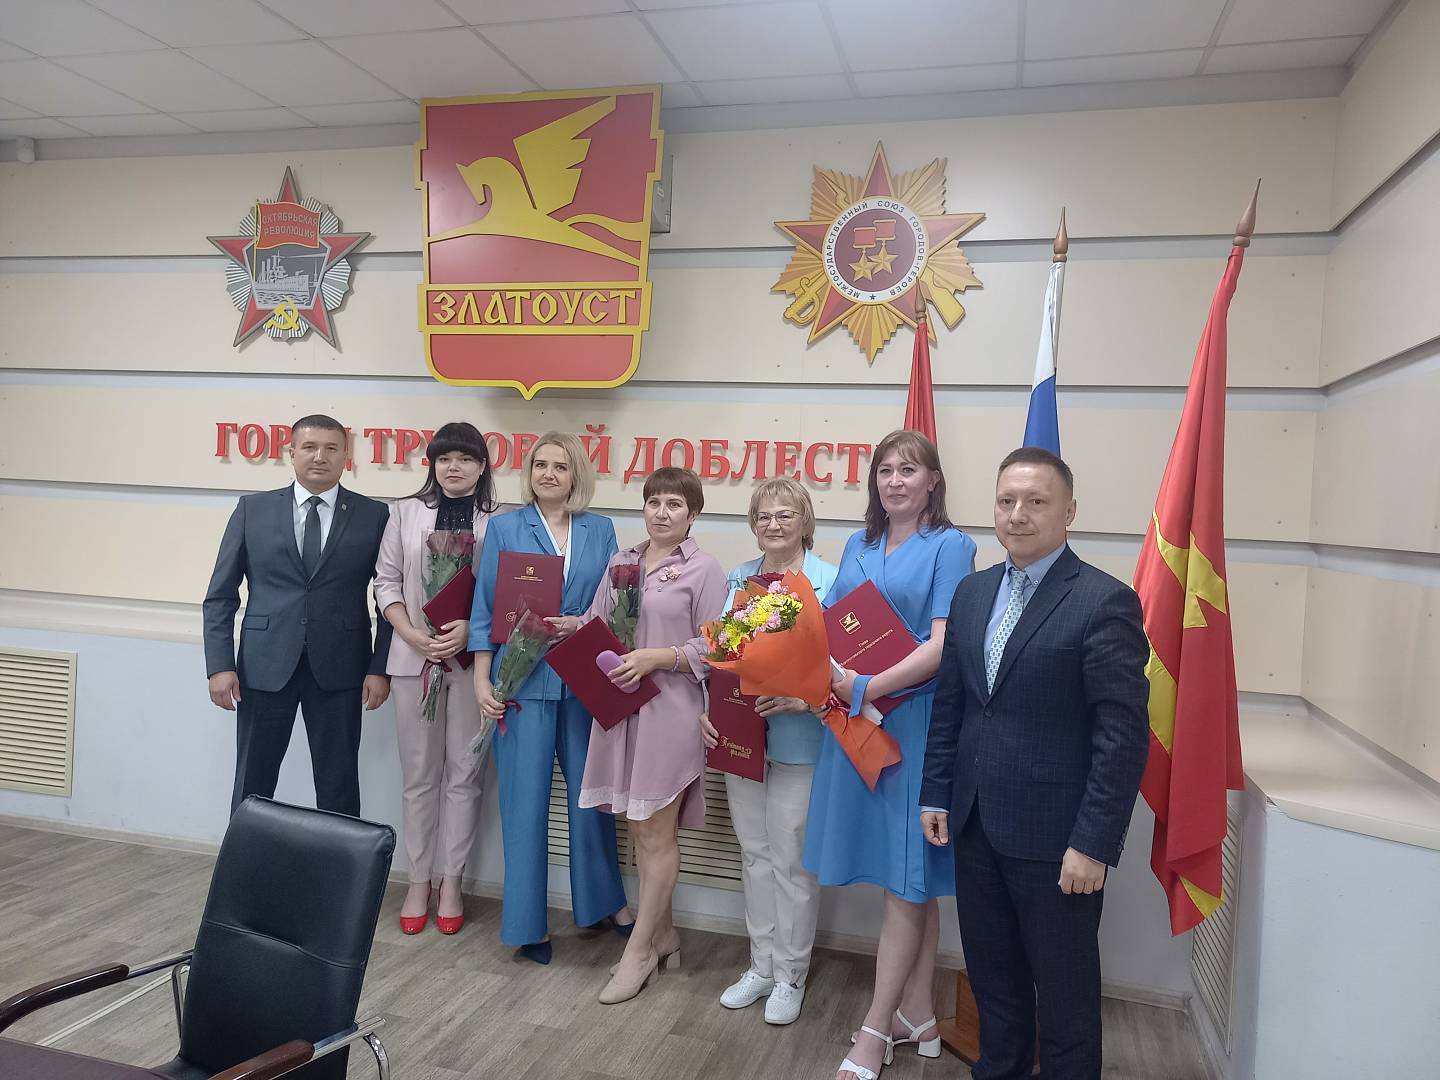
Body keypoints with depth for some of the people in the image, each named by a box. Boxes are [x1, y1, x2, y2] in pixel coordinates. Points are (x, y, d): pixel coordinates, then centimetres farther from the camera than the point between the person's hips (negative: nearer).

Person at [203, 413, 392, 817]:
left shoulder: (374, 516, 1)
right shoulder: (253, 509, 4)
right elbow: (220, 596, 5)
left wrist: (380, 669, -4)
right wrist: (219, 665, -4)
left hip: (337, 669, -1)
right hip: (265, 665, 1)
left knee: (339, 789, 7)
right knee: (252, 785, 10)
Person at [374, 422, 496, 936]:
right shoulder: (406, 513, 6)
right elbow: (386, 581, 5)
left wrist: (471, 629, -16)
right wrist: (413, 635, -8)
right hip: (414, 657, 2)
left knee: (464, 773, 5)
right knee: (419, 774, 9)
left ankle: (451, 881, 18)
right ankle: (419, 880, 21)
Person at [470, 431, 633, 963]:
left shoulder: (600, 530, 7)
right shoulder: (505, 528, 3)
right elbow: (486, 608, 1)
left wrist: (581, 625, -11)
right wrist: (482, 681, -4)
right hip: (523, 679, -1)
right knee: (525, 800, 3)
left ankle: (605, 899, 29)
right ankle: (528, 920, 17)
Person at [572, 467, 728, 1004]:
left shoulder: (704, 570, -4)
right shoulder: (621, 561, 13)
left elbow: (713, 648, -7)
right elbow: (595, 624, 13)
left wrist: (656, 657, -17)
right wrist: (563, 626, -6)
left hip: (669, 711, -5)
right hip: (619, 705, 6)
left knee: (656, 834, 4)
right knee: (641, 830, 14)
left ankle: (639, 950, 16)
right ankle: (662, 934, 30)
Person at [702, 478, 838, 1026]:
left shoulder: (829, 581, -8)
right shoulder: (738, 579, 8)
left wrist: (807, 698, -24)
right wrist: (708, 708, -1)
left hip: (797, 739, -5)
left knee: (792, 860, 6)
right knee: (754, 853, 16)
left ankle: (789, 975, 25)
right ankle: (761, 965, 33)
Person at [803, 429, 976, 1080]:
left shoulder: (950, 546, -6)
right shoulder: (858, 546, 12)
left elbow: (943, 642, -15)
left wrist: (868, 688, -21)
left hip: (914, 720, -6)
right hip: (855, 719, 6)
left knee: (908, 876, 3)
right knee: (907, 878, 15)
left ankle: (877, 1027, 14)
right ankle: (918, 1016, 28)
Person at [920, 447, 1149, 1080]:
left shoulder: (1105, 603, -13)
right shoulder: (973, 593, 7)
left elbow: (1124, 736, -15)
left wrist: (1093, 844, -17)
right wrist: (936, 795, 9)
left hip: (1055, 838, -6)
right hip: (975, 825, 6)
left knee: (1066, 991, 13)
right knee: (992, 977, 21)